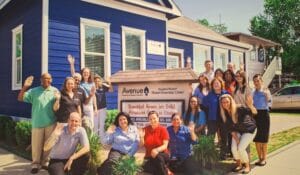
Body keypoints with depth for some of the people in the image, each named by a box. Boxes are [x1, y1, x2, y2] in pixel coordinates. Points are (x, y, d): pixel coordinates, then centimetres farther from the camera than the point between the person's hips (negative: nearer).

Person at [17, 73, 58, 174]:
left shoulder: (55, 91, 2)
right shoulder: (34, 91, 3)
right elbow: (20, 98, -1)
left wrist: (58, 99, -24)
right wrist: (25, 87, -15)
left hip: (51, 122, 0)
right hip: (37, 122, 0)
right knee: (36, 144, 6)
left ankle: (45, 162, 24)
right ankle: (36, 163, 18)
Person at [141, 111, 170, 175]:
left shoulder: (163, 129, -3)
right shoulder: (145, 130, 3)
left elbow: (165, 145, -11)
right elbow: (142, 145, 3)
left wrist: (157, 150, -29)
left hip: (162, 154, -2)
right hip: (149, 156, 2)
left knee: (158, 157, -38)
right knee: (145, 167, -29)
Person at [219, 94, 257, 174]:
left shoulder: (239, 109, -30)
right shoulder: (224, 114, -15)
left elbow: (254, 112, -39)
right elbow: (230, 128, -7)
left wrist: (250, 105, -60)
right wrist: (236, 139, -11)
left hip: (249, 130, -4)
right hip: (237, 131, 5)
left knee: (241, 148, -17)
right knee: (234, 148, -11)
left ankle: (247, 166, 8)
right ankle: (239, 165, 17)